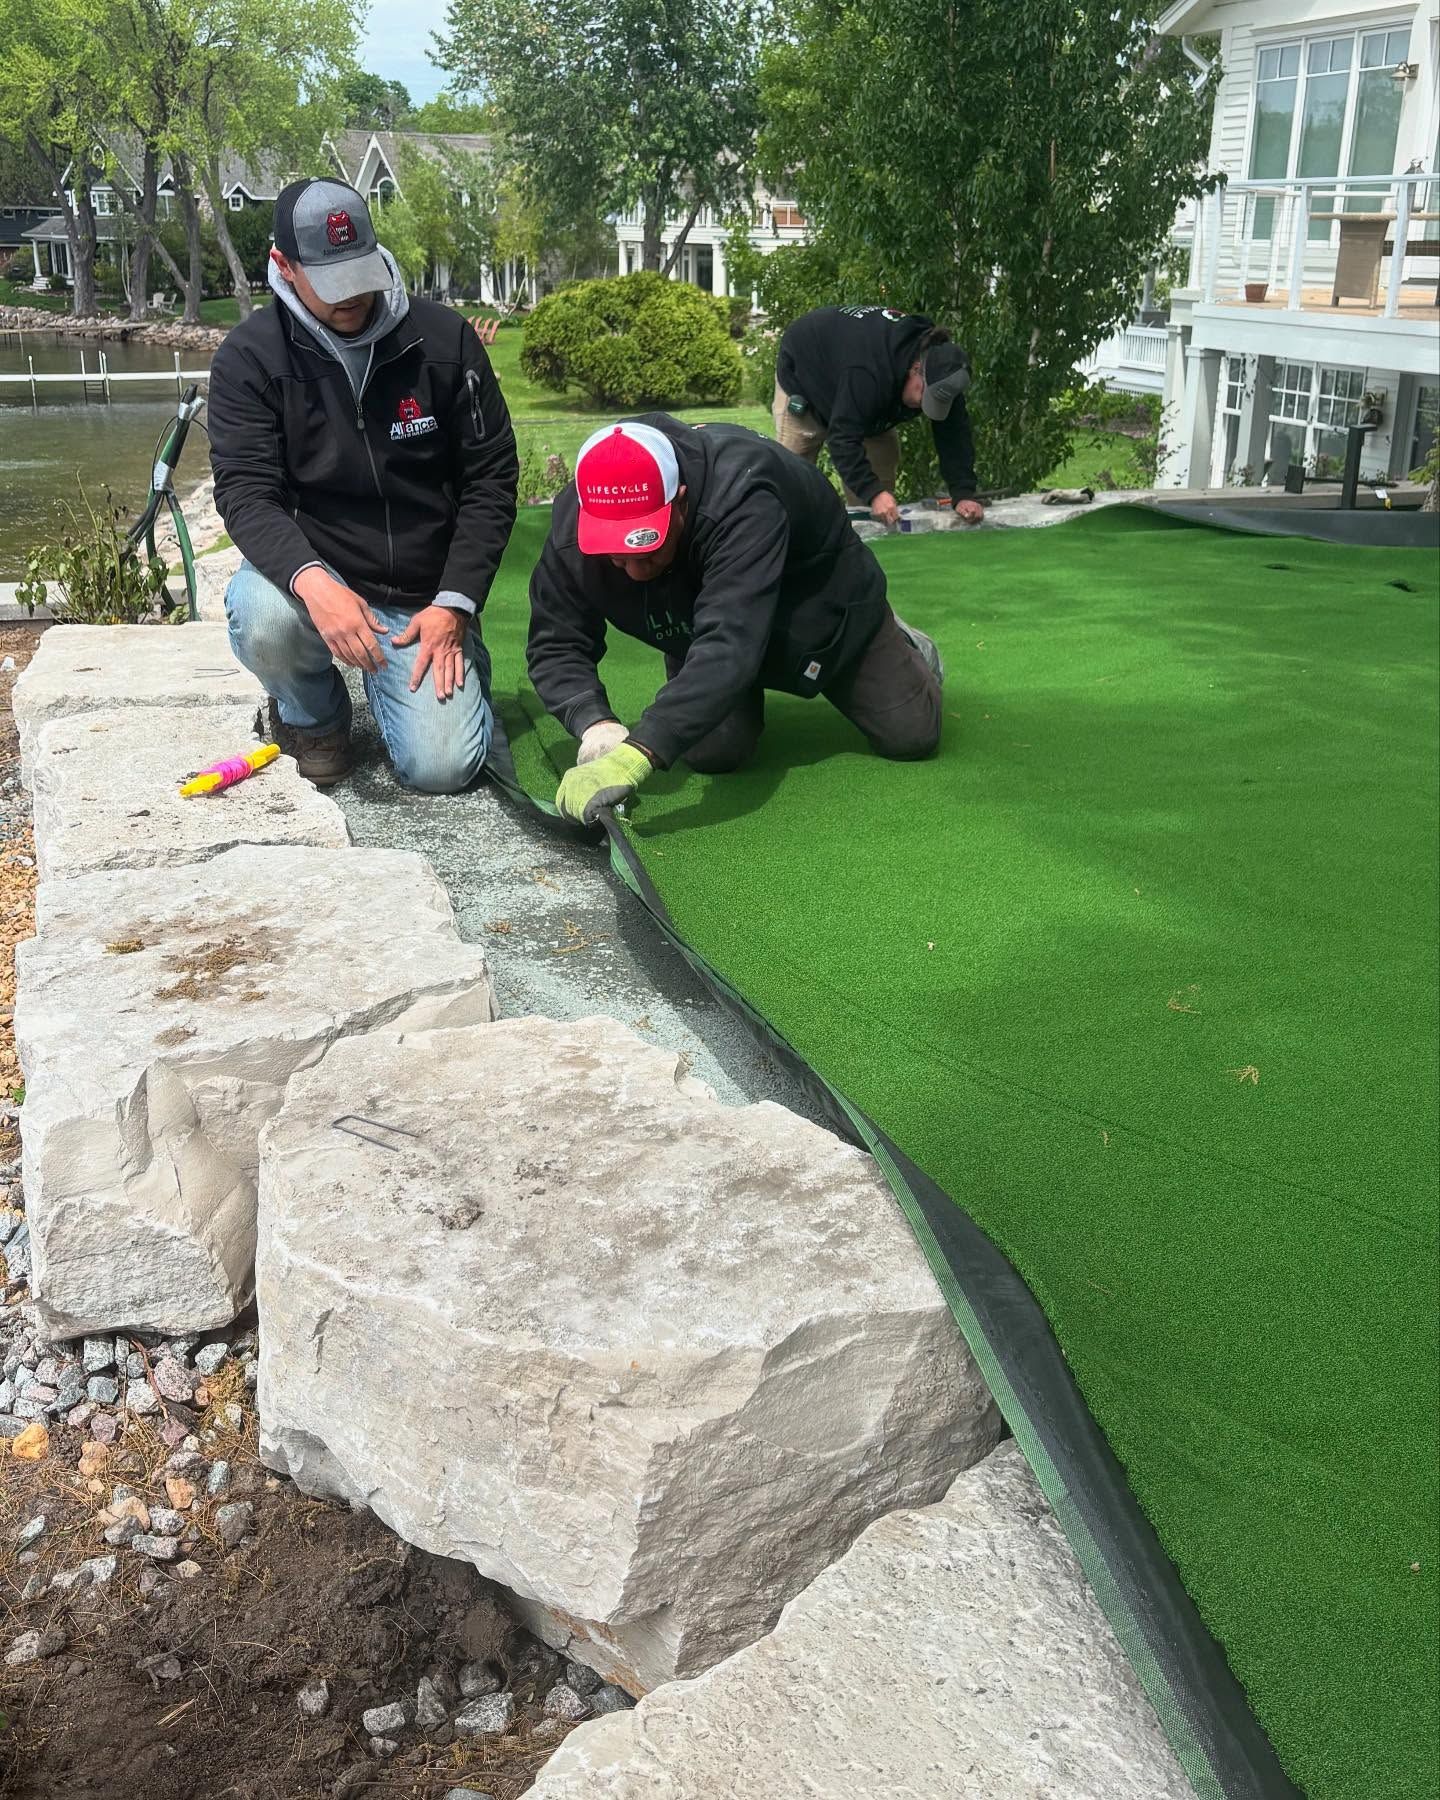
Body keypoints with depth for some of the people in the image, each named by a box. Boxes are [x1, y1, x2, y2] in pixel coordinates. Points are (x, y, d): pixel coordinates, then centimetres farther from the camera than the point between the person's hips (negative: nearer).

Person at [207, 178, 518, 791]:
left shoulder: (443, 338, -4)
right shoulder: (250, 356, -7)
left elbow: (491, 477, -1)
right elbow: (245, 492, -15)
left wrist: (455, 603, -10)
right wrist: (313, 581, -36)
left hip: (425, 598, 1)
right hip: (309, 572, 0)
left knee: (441, 769, -14)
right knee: (262, 617, -36)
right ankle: (312, 715, 2)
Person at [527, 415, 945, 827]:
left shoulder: (742, 500, -48)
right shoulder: (573, 527, -32)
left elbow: (731, 644, -57)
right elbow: (555, 645, -24)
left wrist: (637, 753, -67)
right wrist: (595, 723, -46)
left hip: (822, 600, -3)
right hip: (698, 620, 3)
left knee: (911, 733, 2)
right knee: (711, 754, -9)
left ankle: (901, 648, 35)